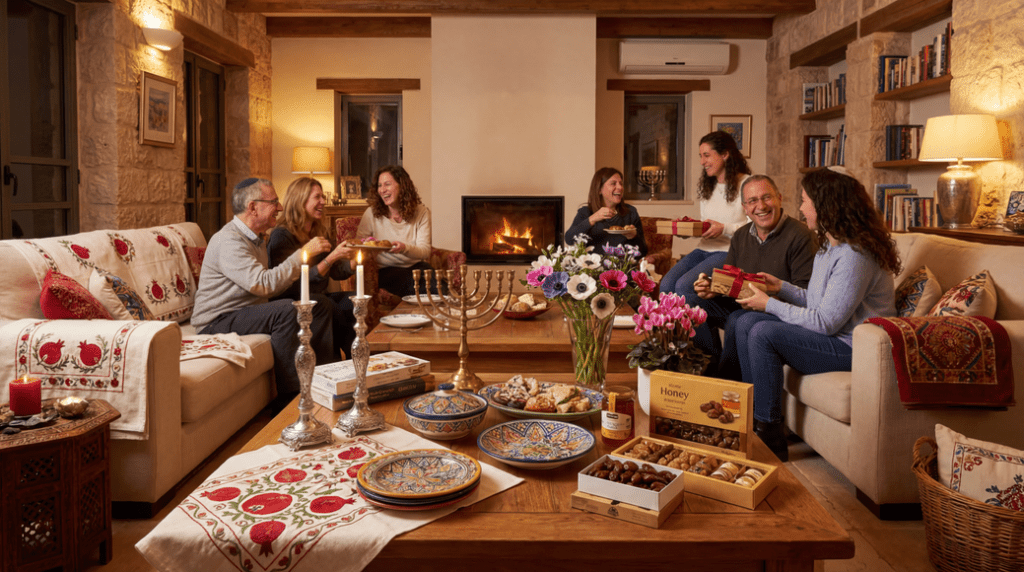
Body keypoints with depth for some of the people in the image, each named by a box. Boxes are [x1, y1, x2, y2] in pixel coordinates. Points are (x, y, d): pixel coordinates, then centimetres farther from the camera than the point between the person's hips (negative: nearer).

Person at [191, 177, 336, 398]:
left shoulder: (257, 238, 13)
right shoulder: (228, 241, -20)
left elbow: (268, 288, 15)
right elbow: (263, 284, -31)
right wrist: (304, 254, -27)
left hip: (250, 311, 10)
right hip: (218, 322, -10)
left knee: (318, 303, 1)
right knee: (286, 310, -32)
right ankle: (289, 397, -27)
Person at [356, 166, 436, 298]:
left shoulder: (421, 212, 3)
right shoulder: (372, 214, 0)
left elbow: (425, 251, -6)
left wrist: (404, 248, -28)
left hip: (416, 266, 3)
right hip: (385, 271, -2)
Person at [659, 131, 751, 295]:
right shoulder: (706, 186, 19)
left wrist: (724, 229, -19)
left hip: (728, 252, -7)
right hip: (703, 249, 7)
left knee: (683, 285, -27)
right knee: (666, 284, -18)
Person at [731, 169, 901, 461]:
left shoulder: (855, 256, -22)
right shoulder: (829, 246, 10)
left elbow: (826, 322, -23)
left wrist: (771, 305, -15)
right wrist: (781, 287, 9)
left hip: (853, 347, -10)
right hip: (834, 337, 10)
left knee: (764, 334, -24)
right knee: (747, 323, 0)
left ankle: (770, 437, -13)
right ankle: (753, 415, 3)